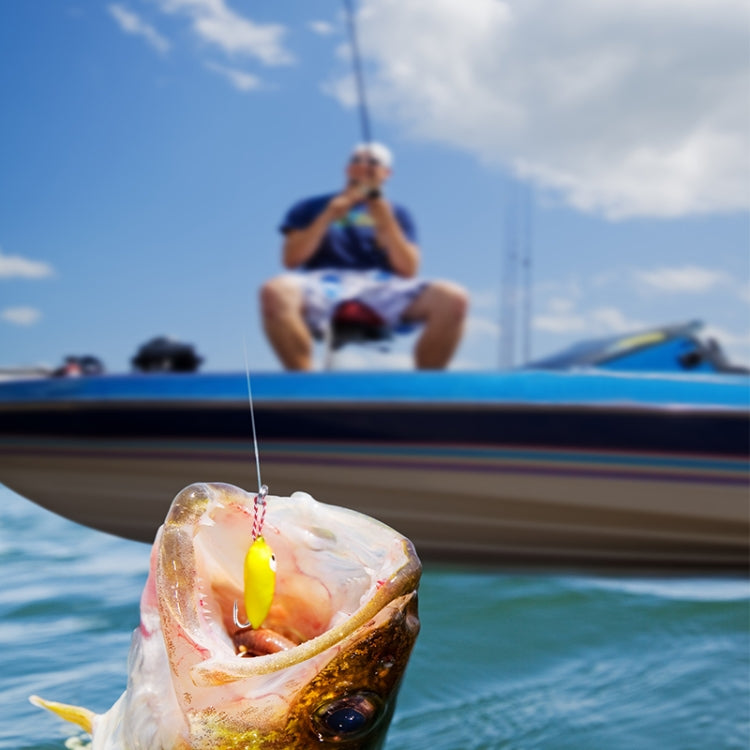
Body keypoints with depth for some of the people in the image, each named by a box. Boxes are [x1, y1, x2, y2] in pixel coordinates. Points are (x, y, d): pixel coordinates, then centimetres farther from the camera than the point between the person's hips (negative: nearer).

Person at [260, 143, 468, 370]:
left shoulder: (397, 213, 22)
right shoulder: (311, 207, 19)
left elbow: (408, 270, 7)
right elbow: (291, 259, 4)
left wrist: (384, 218, -4)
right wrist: (331, 213, -1)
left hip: (382, 287, 1)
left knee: (453, 298, -28)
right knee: (275, 292, -37)